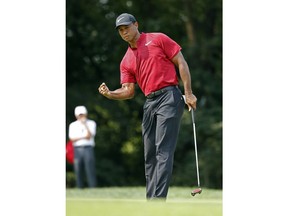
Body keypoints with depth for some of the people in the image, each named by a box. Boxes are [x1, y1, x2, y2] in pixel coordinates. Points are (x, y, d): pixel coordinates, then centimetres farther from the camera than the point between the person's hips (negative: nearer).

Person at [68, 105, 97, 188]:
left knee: (90, 170, -10)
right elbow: (72, 139, 2)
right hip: (77, 149, 2)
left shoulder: (91, 123, 8)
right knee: (78, 171, -1)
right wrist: (83, 137, -8)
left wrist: (85, 124, -14)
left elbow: (89, 136, -7)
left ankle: (93, 189, -12)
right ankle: (80, 189, 2)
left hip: (88, 148, -2)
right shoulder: (73, 125, 14)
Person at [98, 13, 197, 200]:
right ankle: (151, 200, 9)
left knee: (163, 151, -15)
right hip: (149, 103, 7)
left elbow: (181, 63, 1)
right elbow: (129, 91, 14)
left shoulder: (158, 39, 3)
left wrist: (188, 93, -7)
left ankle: (158, 198, -21)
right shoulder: (126, 61, 18)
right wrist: (110, 94, -7)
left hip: (169, 96, -7)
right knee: (149, 155, 5)